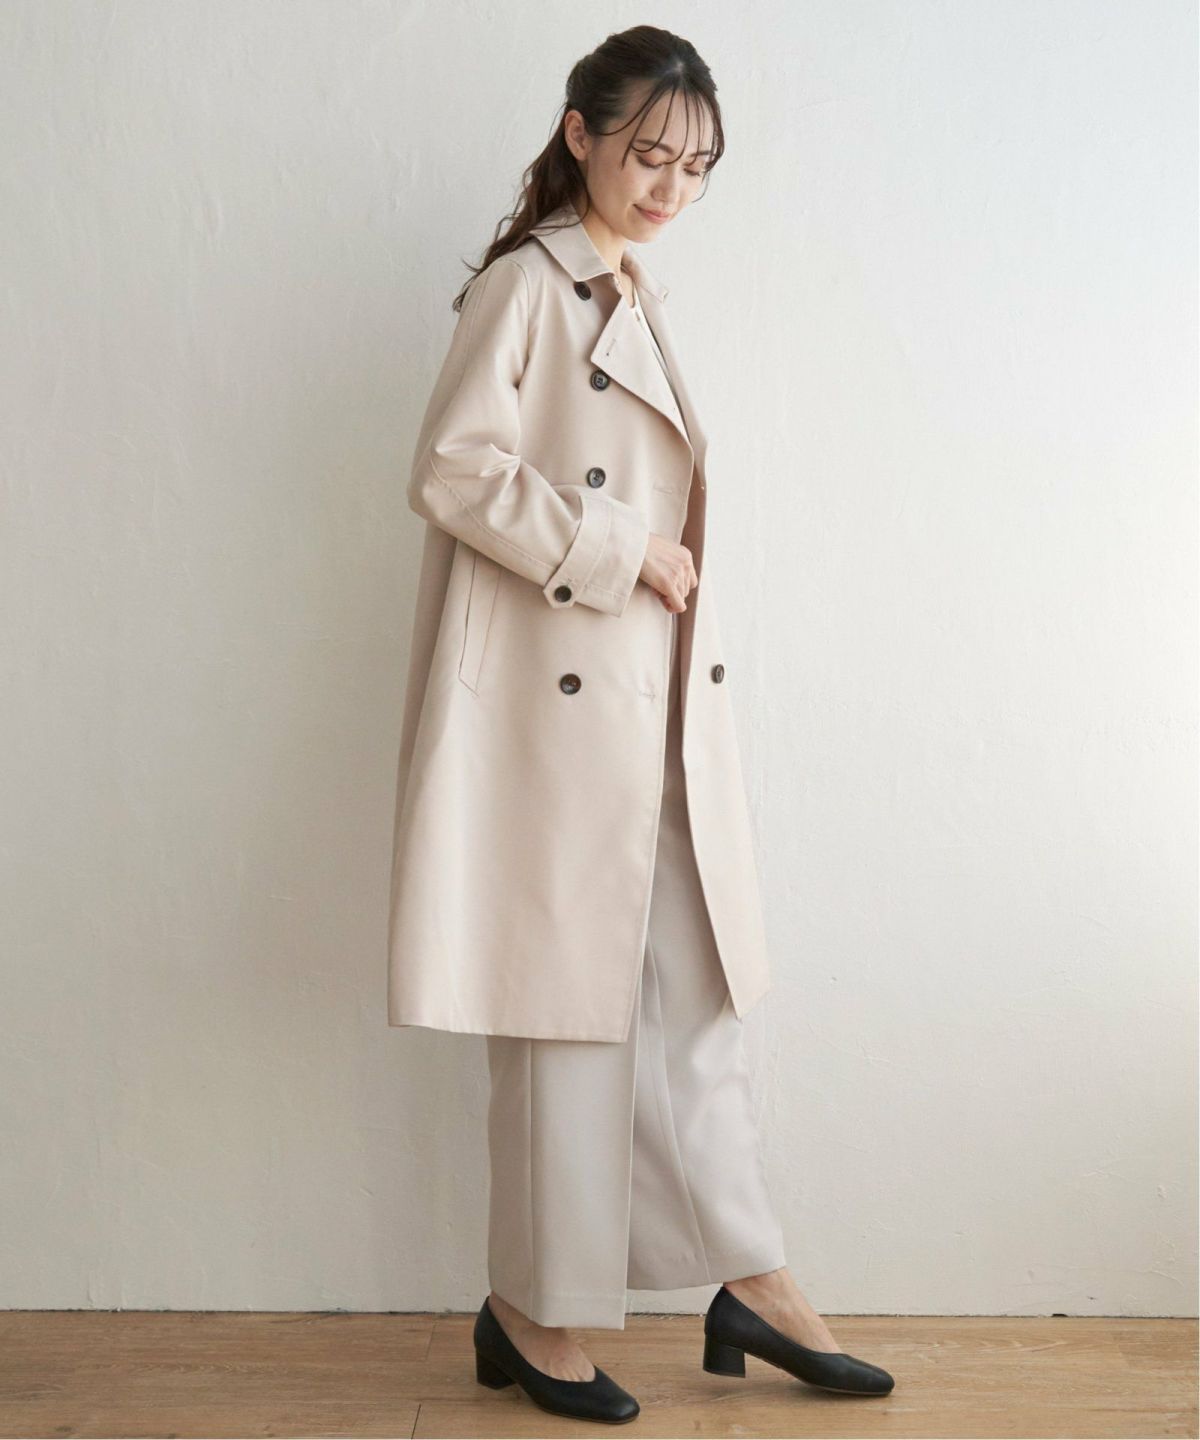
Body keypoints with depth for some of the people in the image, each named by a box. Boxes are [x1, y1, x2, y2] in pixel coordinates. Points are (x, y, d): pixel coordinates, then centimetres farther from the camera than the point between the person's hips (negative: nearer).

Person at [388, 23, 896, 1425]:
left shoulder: (638, 299, 19)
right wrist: (613, 550, -15)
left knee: (689, 989, 10)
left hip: (653, 703, 8)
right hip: (553, 695, -8)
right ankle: (537, 1311, 14)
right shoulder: (526, 284, -6)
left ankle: (751, 1285, 20)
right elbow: (453, 471, -15)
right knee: (564, 996, -1)